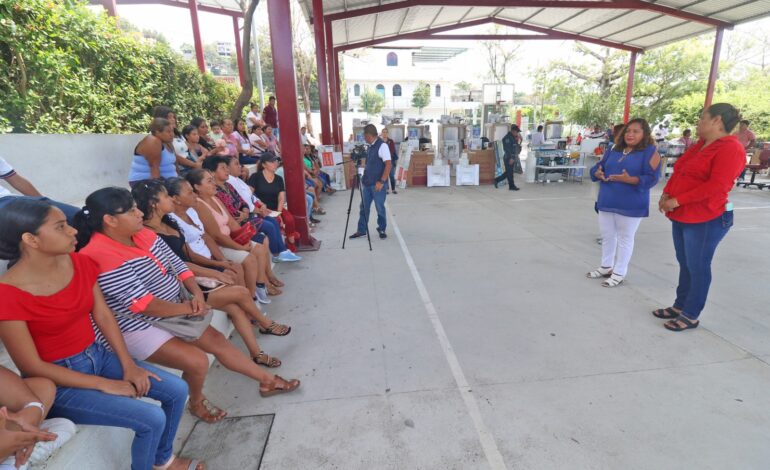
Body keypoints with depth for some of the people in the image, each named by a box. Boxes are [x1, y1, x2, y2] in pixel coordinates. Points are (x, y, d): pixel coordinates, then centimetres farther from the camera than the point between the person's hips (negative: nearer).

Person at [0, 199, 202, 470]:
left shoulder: (80, 263, -4)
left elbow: (103, 315, 1)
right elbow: (32, 367, -18)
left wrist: (128, 365, -6)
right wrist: (104, 384, -16)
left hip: (99, 355, 6)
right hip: (58, 381, -6)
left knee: (177, 390, 1)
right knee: (152, 418, -17)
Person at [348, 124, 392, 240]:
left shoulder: (382, 145, -13)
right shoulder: (371, 146, 12)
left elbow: (389, 165, -19)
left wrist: (381, 181, -22)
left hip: (377, 184, -8)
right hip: (367, 183, 8)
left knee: (380, 208, 4)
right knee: (364, 207, 11)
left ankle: (382, 230, 21)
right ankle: (361, 230, 20)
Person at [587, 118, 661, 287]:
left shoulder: (650, 152, -6)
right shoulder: (613, 149, 11)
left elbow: (652, 178, -14)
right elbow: (599, 167, 12)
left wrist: (629, 179, -29)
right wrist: (598, 173, -12)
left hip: (630, 205, -6)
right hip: (607, 201, 6)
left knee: (625, 238, 6)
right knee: (607, 235, 15)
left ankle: (619, 273, 16)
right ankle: (606, 267, 32)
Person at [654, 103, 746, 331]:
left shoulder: (731, 148, -14)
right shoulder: (700, 144, 13)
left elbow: (716, 186, -22)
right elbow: (678, 172, 14)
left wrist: (677, 201, -22)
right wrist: (666, 194, -4)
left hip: (706, 219, -8)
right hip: (681, 216, 9)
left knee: (697, 267, 2)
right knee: (684, 264, 16)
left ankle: (691, 316, 14)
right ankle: (680, 305, 29)